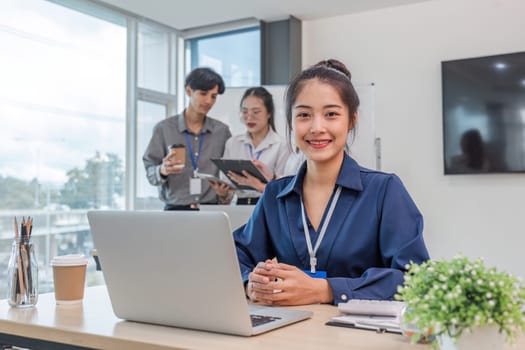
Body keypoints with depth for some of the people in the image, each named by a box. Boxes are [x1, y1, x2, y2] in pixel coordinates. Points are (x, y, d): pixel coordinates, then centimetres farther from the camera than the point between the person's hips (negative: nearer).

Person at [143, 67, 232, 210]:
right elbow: (150, 171, 2)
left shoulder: (222, 131, 7)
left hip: (211, 208, 1)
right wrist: (163, 171, -18)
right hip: (175, 209, -1)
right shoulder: (164, 129, 2)